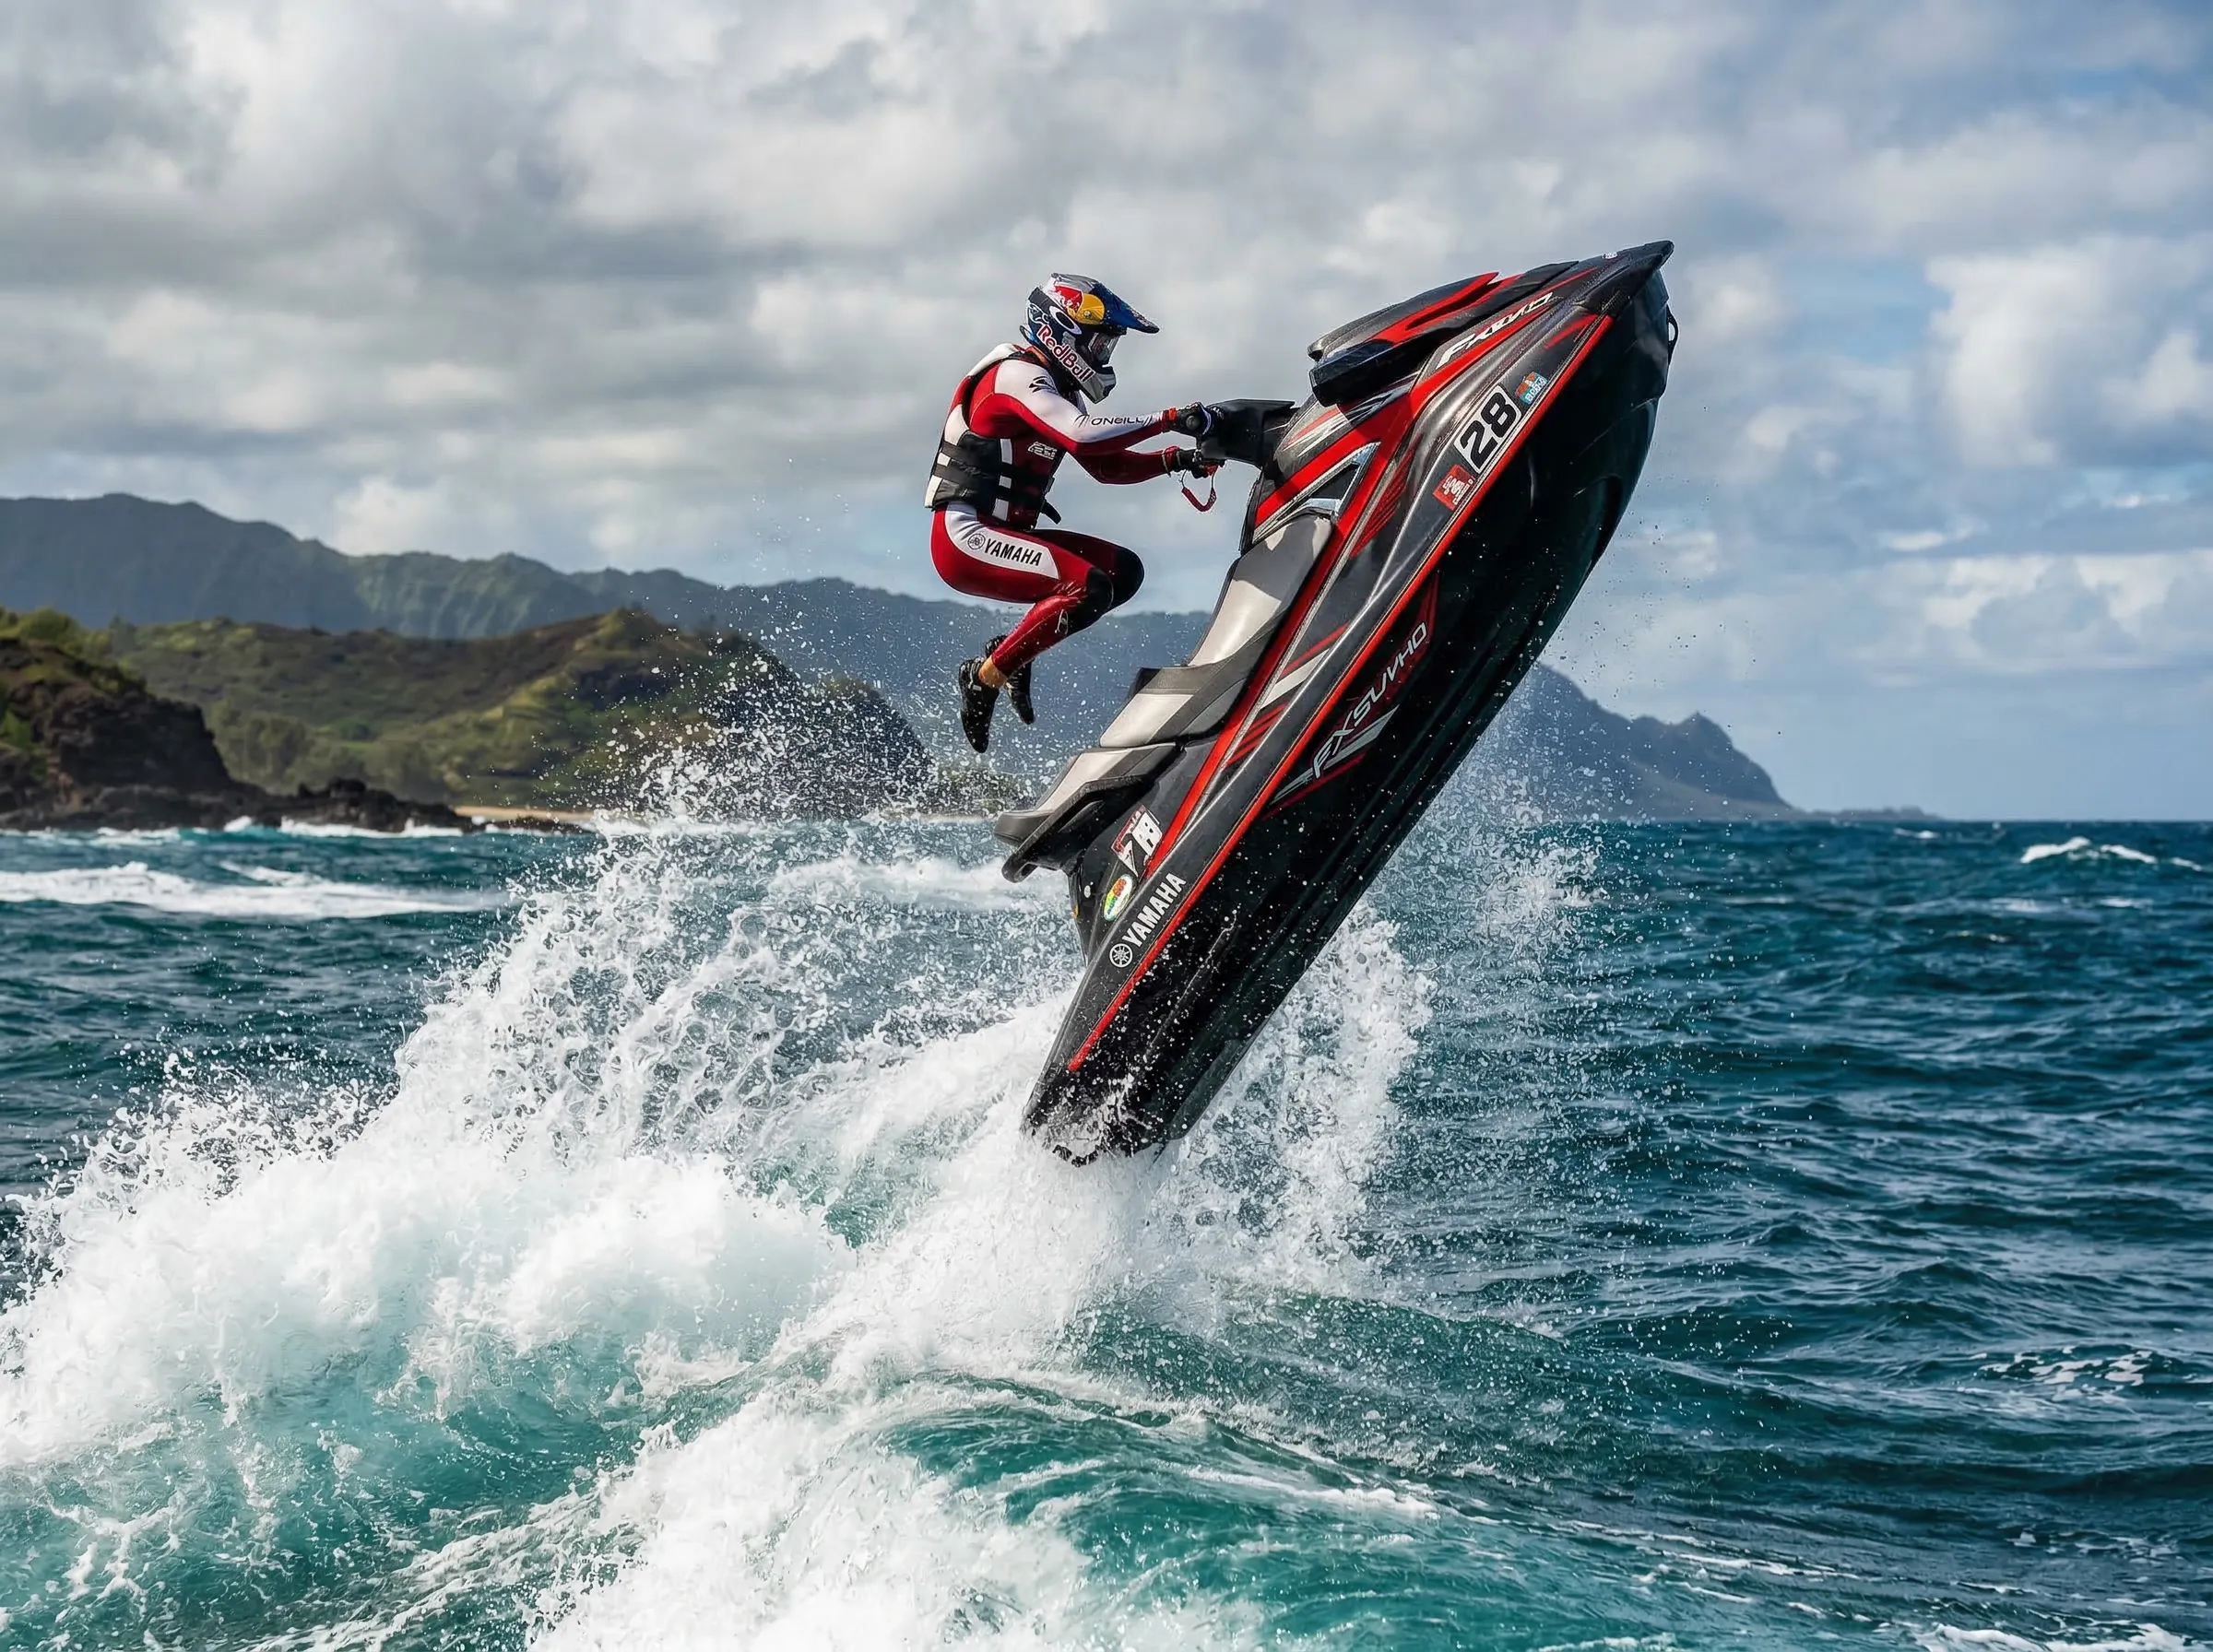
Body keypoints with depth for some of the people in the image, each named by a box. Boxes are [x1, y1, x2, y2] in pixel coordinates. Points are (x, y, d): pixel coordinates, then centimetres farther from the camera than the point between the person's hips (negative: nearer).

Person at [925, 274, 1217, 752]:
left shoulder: (1057, 388, 18)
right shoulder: (1016, 376, -13)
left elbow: (1107, 465, 21)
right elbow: (1082, 434, -29)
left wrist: (1173, 459, 4)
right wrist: (1169, 419, -27)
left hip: (1003, 533, 10)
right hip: (966, 537, -10)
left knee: (1124, 570, 3)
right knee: (1088, 588, -26)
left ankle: (1014, 648, 6)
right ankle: (985, 677, -15)